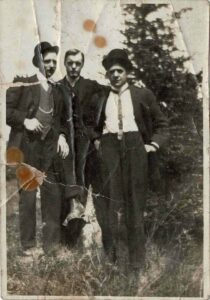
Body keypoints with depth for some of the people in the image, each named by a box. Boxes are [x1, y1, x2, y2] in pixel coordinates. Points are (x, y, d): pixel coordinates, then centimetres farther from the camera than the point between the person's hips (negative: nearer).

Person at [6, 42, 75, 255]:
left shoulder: (59, 90, 16)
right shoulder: (22, 84, 3)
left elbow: (64, 120, 20)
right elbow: (7, 109, -2)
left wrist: (62, 136, 2)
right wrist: (25, 120, -16)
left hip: (51, 149, 4)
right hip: (26, 148, -3)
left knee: (53, 196, 1)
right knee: (27, 196, 0)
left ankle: (52, 244, 11)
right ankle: (28, 245, 10)